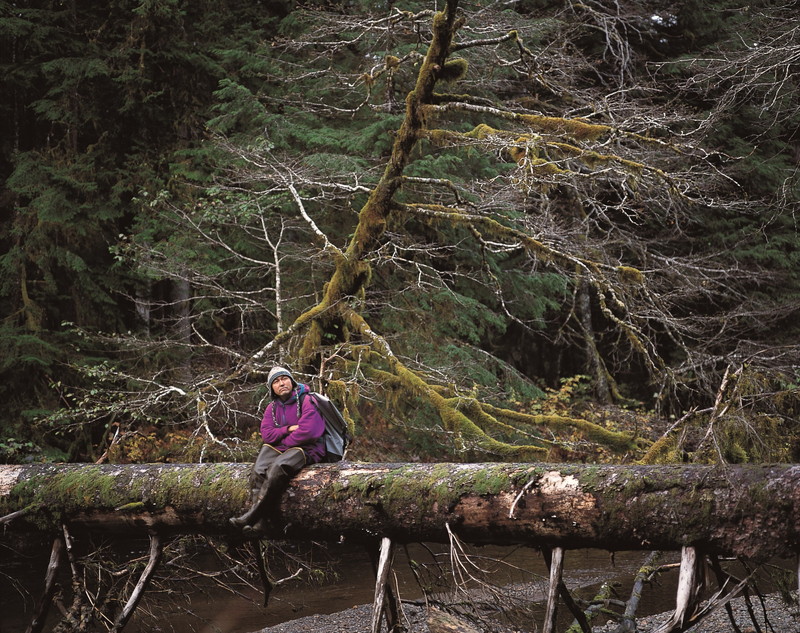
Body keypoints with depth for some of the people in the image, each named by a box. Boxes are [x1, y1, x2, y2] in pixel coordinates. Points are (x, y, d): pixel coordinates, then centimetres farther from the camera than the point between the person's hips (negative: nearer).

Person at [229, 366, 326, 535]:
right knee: (258, 471, -22)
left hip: (306, 449, -6)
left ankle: (253, 514, -34)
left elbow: (307, 432, -19)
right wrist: (288, 430, -15)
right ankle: (258, 522, -31)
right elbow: (266, 434, 2)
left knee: (278, 467, -34)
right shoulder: (272, 408, 14)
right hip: (278, 450, 6)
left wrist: (282, 441, -7)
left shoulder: (307, 401, -7)